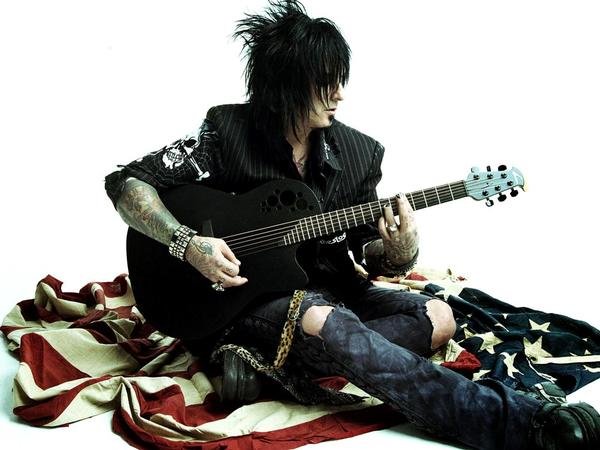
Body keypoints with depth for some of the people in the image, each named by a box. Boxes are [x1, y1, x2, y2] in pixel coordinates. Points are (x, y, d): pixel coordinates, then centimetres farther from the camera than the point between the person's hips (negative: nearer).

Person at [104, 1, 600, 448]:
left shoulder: (358, 153, -1)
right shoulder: (227, 132, -11)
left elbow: (368, 249, 4)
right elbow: (127, 182, -10)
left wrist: (398, 254, -20)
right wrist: (188, 243, -24)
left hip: (328, 288, 6)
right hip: (247, 291, -5)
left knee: (438, 318, -13)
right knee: (323, 321, -37)